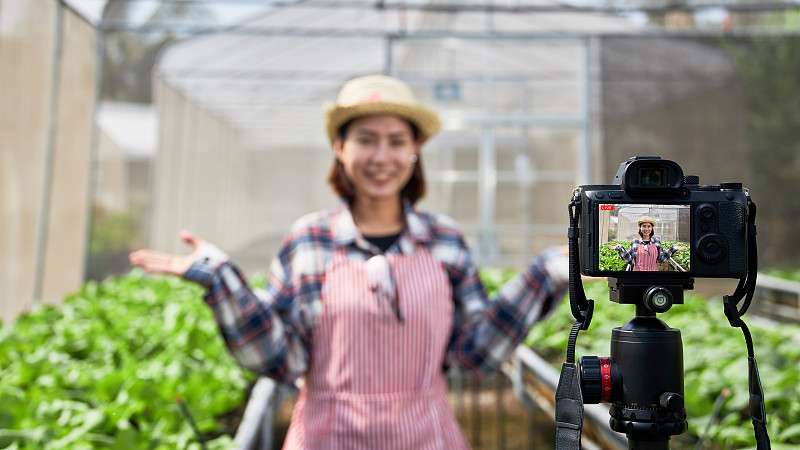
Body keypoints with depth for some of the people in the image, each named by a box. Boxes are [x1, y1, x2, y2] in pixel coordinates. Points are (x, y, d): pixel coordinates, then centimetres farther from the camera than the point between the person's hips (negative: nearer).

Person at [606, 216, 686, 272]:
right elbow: (629, 260, 1)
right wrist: (620, 249, -9)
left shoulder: (656, 242, 7)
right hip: (638, 270, -1)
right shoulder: (635, 242, 3)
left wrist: (673, 248, 3)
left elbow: (661, 258, 8)